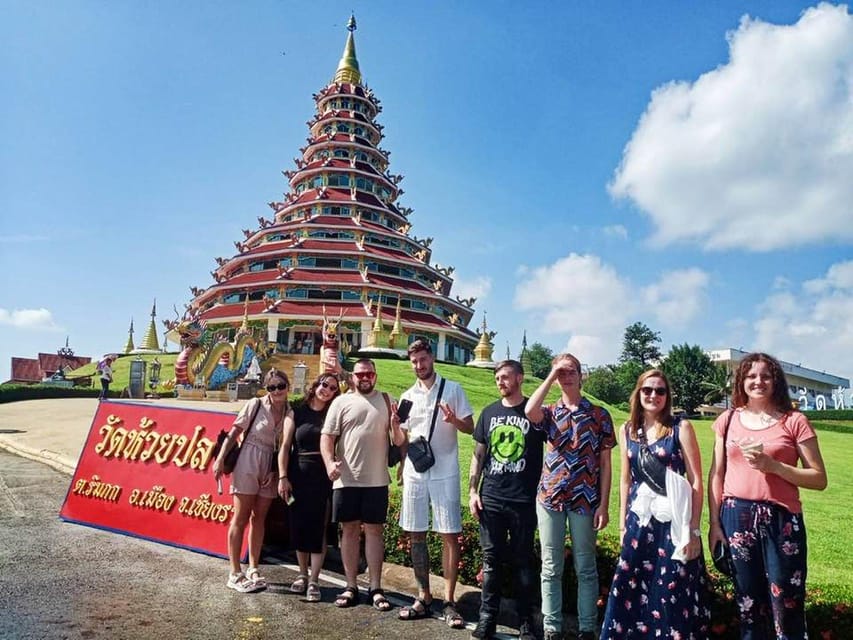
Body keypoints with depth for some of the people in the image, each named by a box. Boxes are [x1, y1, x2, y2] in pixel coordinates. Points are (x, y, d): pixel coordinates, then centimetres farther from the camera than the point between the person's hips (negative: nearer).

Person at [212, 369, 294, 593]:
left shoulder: (290, 413, 3)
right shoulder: (255, 405, -7)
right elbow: (234, 433, -5)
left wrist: (283, 475, -4)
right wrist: (220, 459, -11)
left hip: (270, 470, 4)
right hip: (248, 465, -4)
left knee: (259, 519, 11)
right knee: (241, 518, 1)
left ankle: (253, 569, 21)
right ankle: (235, 573, 8)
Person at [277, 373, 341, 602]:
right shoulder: (297, 413, 6)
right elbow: (285, 447, 2)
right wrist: (283, 477, -3)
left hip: (323, 478, -1)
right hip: (298, 476, 1)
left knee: (318, 528, -2)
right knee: (299, 526, 7)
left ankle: (314, 581, 7)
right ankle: (302, 574, 25)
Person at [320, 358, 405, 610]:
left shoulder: (386, 400, 6)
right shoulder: (341, 402, 3)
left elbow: (398, 441, 6)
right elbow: (327, 436, 0)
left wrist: (396, 425, -16)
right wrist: (329, 462, -17)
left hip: (376, 480, 0)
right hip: (346, 479, 0)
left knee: (374, 530, 5)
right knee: (349, 530, 8)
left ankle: (375, 588, 13)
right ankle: (351, 587, 19)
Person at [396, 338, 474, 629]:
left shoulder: (452, 389, 0)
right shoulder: (408, 396, 10)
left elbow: (470, 427, 0)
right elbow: (402, 439, 15)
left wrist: (454, 420, -20)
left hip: (445, 473, -4)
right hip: (414, 473, 4)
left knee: (449, 536, -1)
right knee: (415, 535, 8)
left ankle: (449, 602, 9)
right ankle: (424, 598, 20)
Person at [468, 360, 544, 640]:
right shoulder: (489, 413, 8)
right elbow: (478, 454, 12)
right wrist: (472, 491, 5)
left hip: (524, 501, -3)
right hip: (490, 499, 3)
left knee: (523, 561, 8)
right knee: (491, 559, 10)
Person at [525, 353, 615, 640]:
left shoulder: (599, 414, 2)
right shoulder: (549, 412, 5)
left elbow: (605, 462, 2)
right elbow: (529, 411, -20)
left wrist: (603, 504, -4)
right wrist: (551, 376, -13)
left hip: (585, 499, -1)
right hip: (550, 497, 1)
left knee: (585, 567, 10)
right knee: (551, 567, 8)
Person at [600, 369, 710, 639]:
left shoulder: (681, 427, -5)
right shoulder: (627, 430, 7)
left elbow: (696, 480, -7)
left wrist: (693, 529, -11)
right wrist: (623, 523, 12)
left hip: (674, 520, -3)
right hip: (639, 520, 4)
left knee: (673, 594, 3)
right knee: (631, 589, 7)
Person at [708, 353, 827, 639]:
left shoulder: (794, 421, -2)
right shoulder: (728, 421, 5)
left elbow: (819, 479, -3)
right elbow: (716, 475, 8)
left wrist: (773, 466, -17)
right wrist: (714, 523, 4)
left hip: (781, 519, -2)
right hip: (736, 517, 3)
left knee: (786, 605, 4)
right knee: (748, 602, 15)